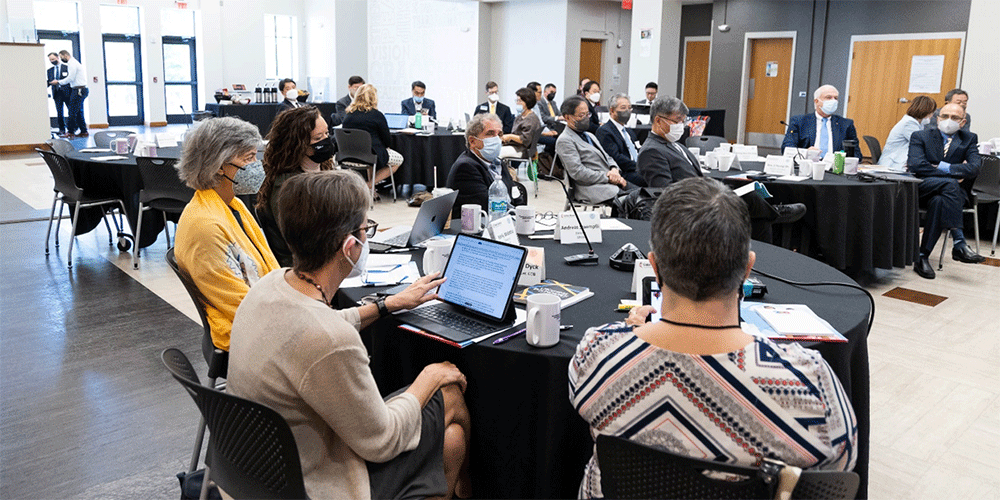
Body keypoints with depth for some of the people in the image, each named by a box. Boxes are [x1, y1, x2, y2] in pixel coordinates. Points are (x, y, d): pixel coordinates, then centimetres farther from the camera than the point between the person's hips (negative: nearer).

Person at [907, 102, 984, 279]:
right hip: (922, 188, -2)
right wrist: (953, 172, -10)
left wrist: (940, 167, -12)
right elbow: (915, 165, -11)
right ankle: (959, 244, -39)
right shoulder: (921, 136, 8)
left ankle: (922, 257, -33)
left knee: (939, 201, -36)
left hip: (954, 191, 2)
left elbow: (974, 167, -5)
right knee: (950, 184, -35)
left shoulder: (969, 139, 14)